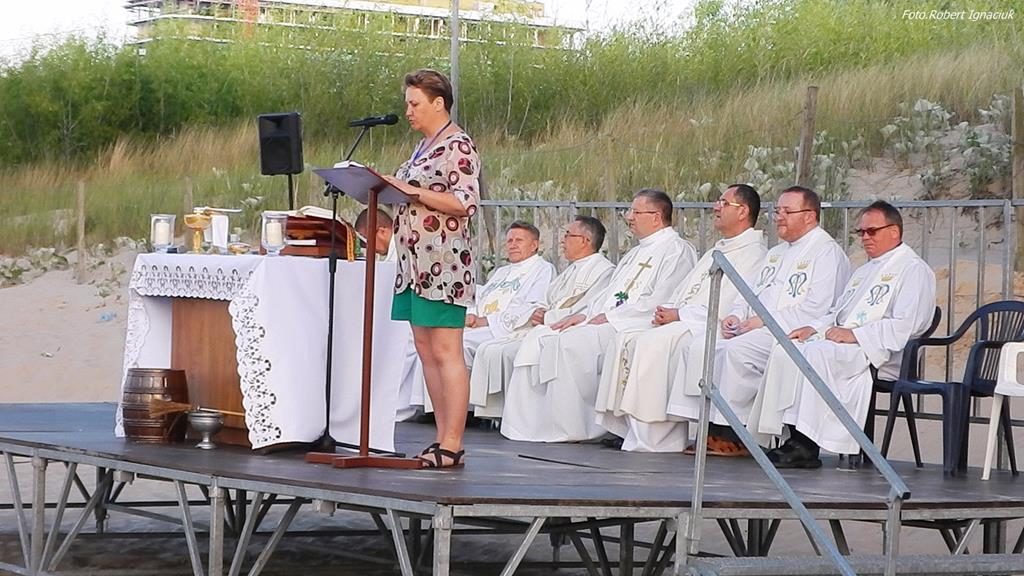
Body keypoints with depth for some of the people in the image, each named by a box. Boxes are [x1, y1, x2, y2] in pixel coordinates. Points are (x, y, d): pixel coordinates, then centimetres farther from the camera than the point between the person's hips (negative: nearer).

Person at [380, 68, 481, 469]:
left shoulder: (459, 146, -9)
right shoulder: (424, 147, 19)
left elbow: (465, 203, -18)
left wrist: (411, 191, -19)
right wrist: (390, 189, 8)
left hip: (444, 263, -10)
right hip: (416, 264, 10)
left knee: (446, 353, -9)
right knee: (426, 352, 9)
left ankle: (452, 446, -9)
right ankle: (442, 438, 13)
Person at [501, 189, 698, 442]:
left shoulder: (677, 250, -4)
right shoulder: (635, 254, 28)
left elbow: (659, 303, -16)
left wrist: (608, 317, -14)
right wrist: (584, 315, 6)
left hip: (632, 328, -10)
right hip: (604, 323, 10)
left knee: (570, 342, -30)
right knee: (539, 337, -6)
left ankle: (568, 429, -23)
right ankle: (525, 423, -12)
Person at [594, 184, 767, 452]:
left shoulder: (754, 253, -5)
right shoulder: (717, 251, 27)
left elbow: (725, 306, -16)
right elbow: (683, 292, 26)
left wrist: (679, 315, -13)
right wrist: (666, 311, 4)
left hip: (706, 327, -10)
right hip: (680, 322, 10)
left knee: (652, 343, -30)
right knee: (626, 341, -9)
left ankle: (652, 437, -28)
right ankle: (627, 424, -15)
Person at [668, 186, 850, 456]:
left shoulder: (827, 252, -4)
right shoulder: (776, 253, 27)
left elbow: (817, 308, -16)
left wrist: (765, 321, -17)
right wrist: (737, 315, 5)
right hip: (756, 329, 9)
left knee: (737, 350, -33)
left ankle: (730, 433, -25)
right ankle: (707, 425, -18)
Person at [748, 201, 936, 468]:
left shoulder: (913, 270, 1)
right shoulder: (864, 271, 31)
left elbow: (906, 325, -12)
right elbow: (837, 313, 32)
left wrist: (855, 335, -19)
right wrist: (814, 327, 9)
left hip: (881, 355, -9)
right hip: (843, 344, 9)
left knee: (816, 354, -33)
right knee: (786, 352, -17)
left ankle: (806, 445, -33)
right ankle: (796, 437, -25)